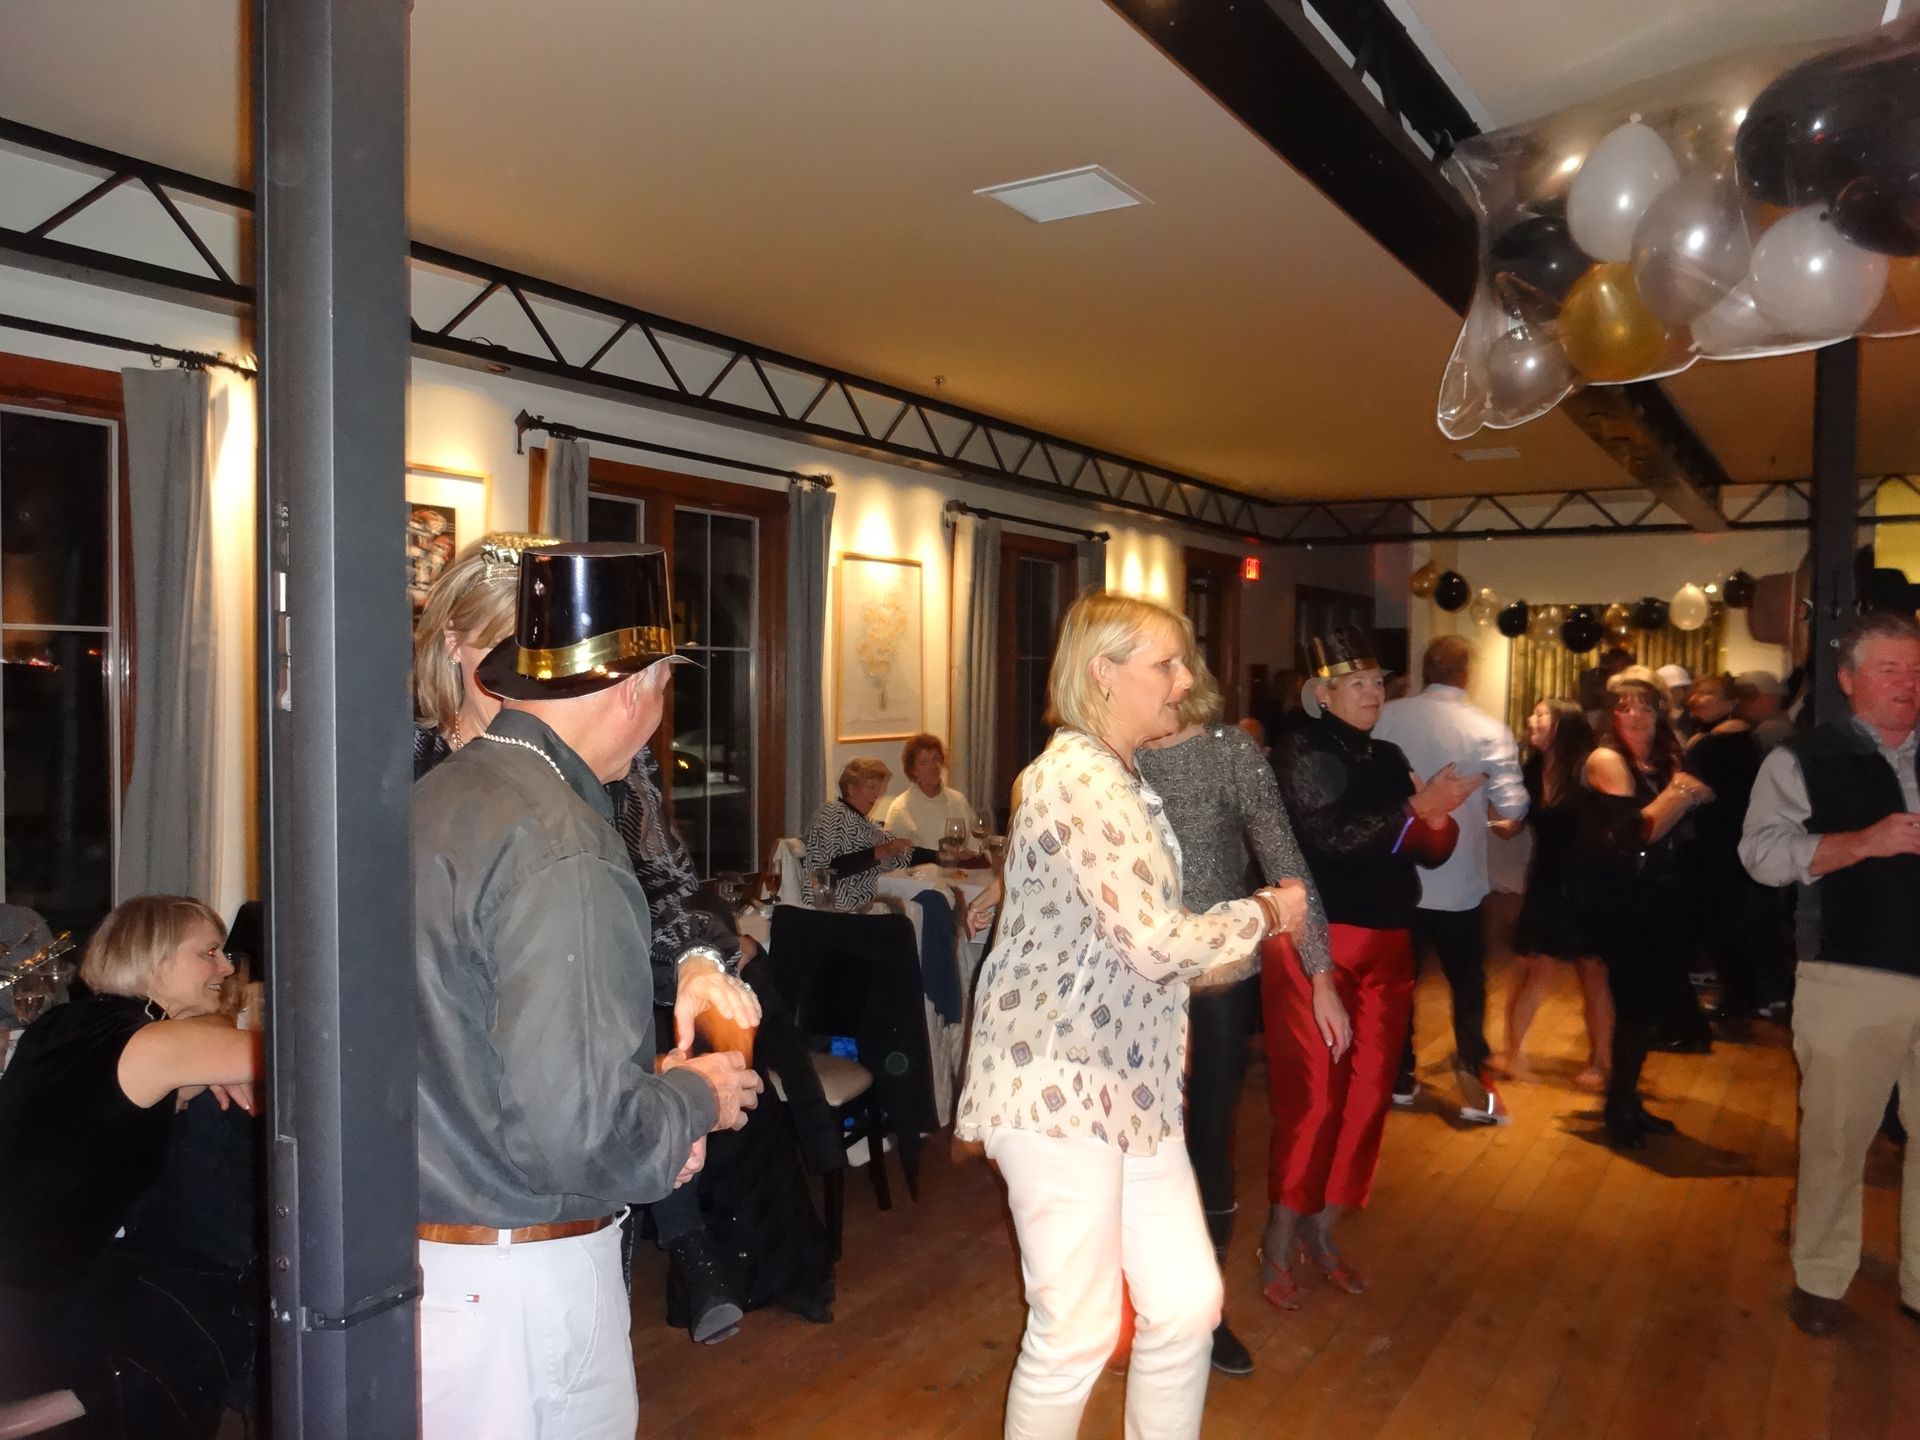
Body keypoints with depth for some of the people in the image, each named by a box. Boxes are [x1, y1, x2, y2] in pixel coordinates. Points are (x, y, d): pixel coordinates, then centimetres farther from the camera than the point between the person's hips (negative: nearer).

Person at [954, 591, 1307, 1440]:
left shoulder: (1110, 775, 14)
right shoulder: (1082, 778, -20)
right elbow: (1158, 944, -25)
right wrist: (1265, 914, -9)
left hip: (1126, 1079, 10)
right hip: (1060, 1083, -10)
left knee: (1187, 1305, 13)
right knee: (1078, 1331, 2)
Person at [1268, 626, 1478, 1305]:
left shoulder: (1387, 757, 12)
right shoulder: (1299, 748, -6)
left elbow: (1430, 850, 11)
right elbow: (1330, 835, -18)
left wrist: (1439, 822, -10)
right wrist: (1416, 807, -20)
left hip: (1386, 944, 6)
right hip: (1315, 941, -6)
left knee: (1368, 1093, 9)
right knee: (1311, 1097, -4)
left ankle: (1321, 1230, 25)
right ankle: (1278, 1242, 11)